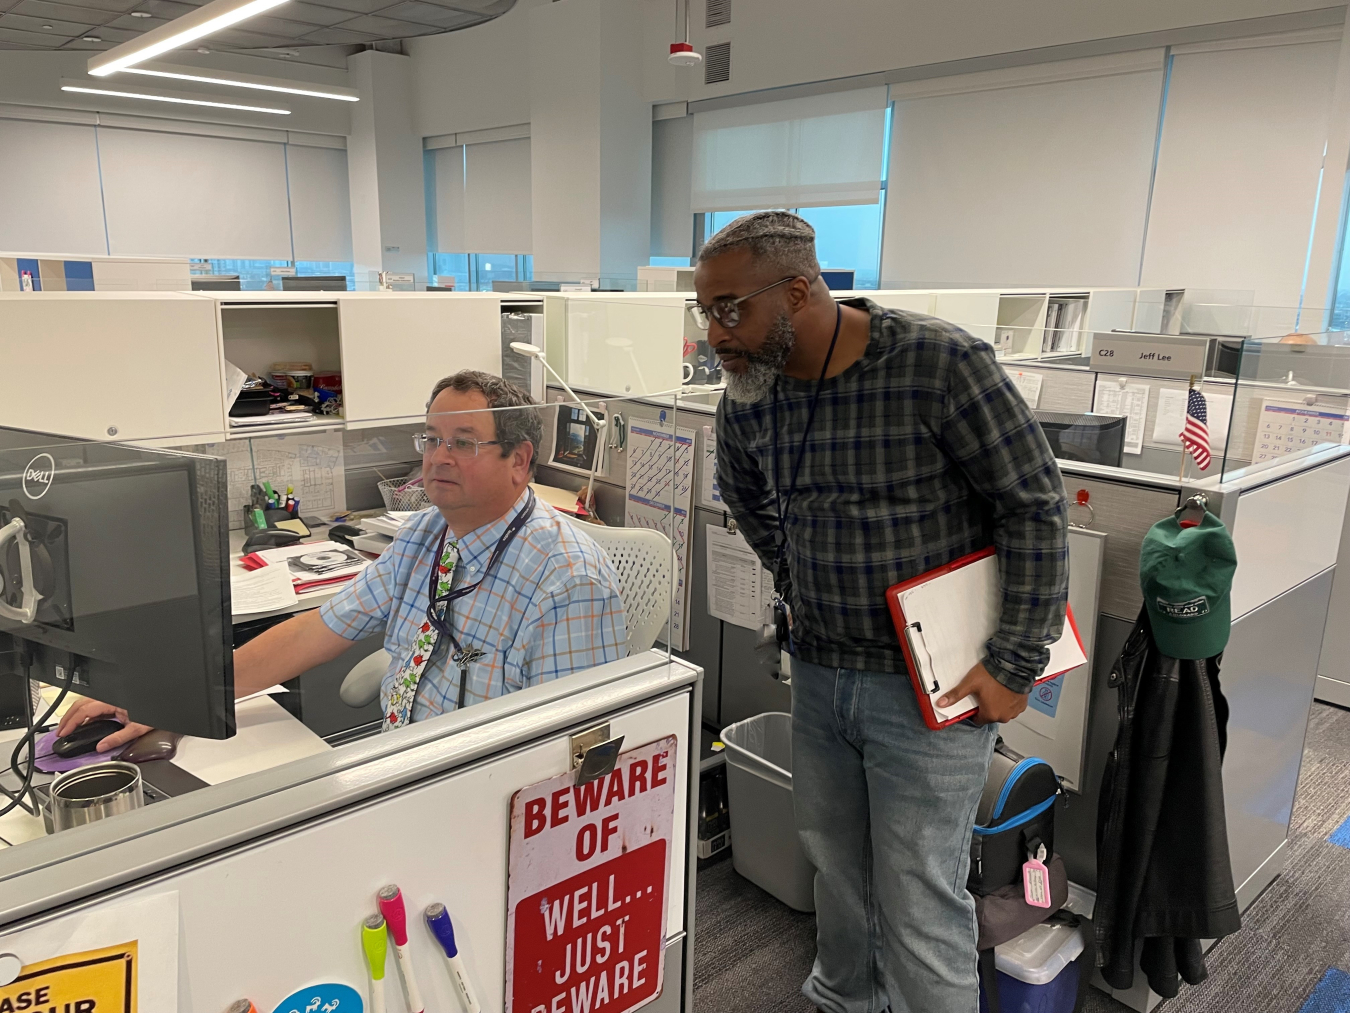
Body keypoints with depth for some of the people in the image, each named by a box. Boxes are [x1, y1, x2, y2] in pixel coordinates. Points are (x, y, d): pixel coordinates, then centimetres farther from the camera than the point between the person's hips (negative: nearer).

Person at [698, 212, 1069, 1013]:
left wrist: (1017, 665, -15)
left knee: (920, 903, 3)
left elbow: (1036, 507, -15)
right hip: (819, 671, 6)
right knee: (835, 860, 23)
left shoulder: (942, 364, -21)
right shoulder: (748, 397, -2)